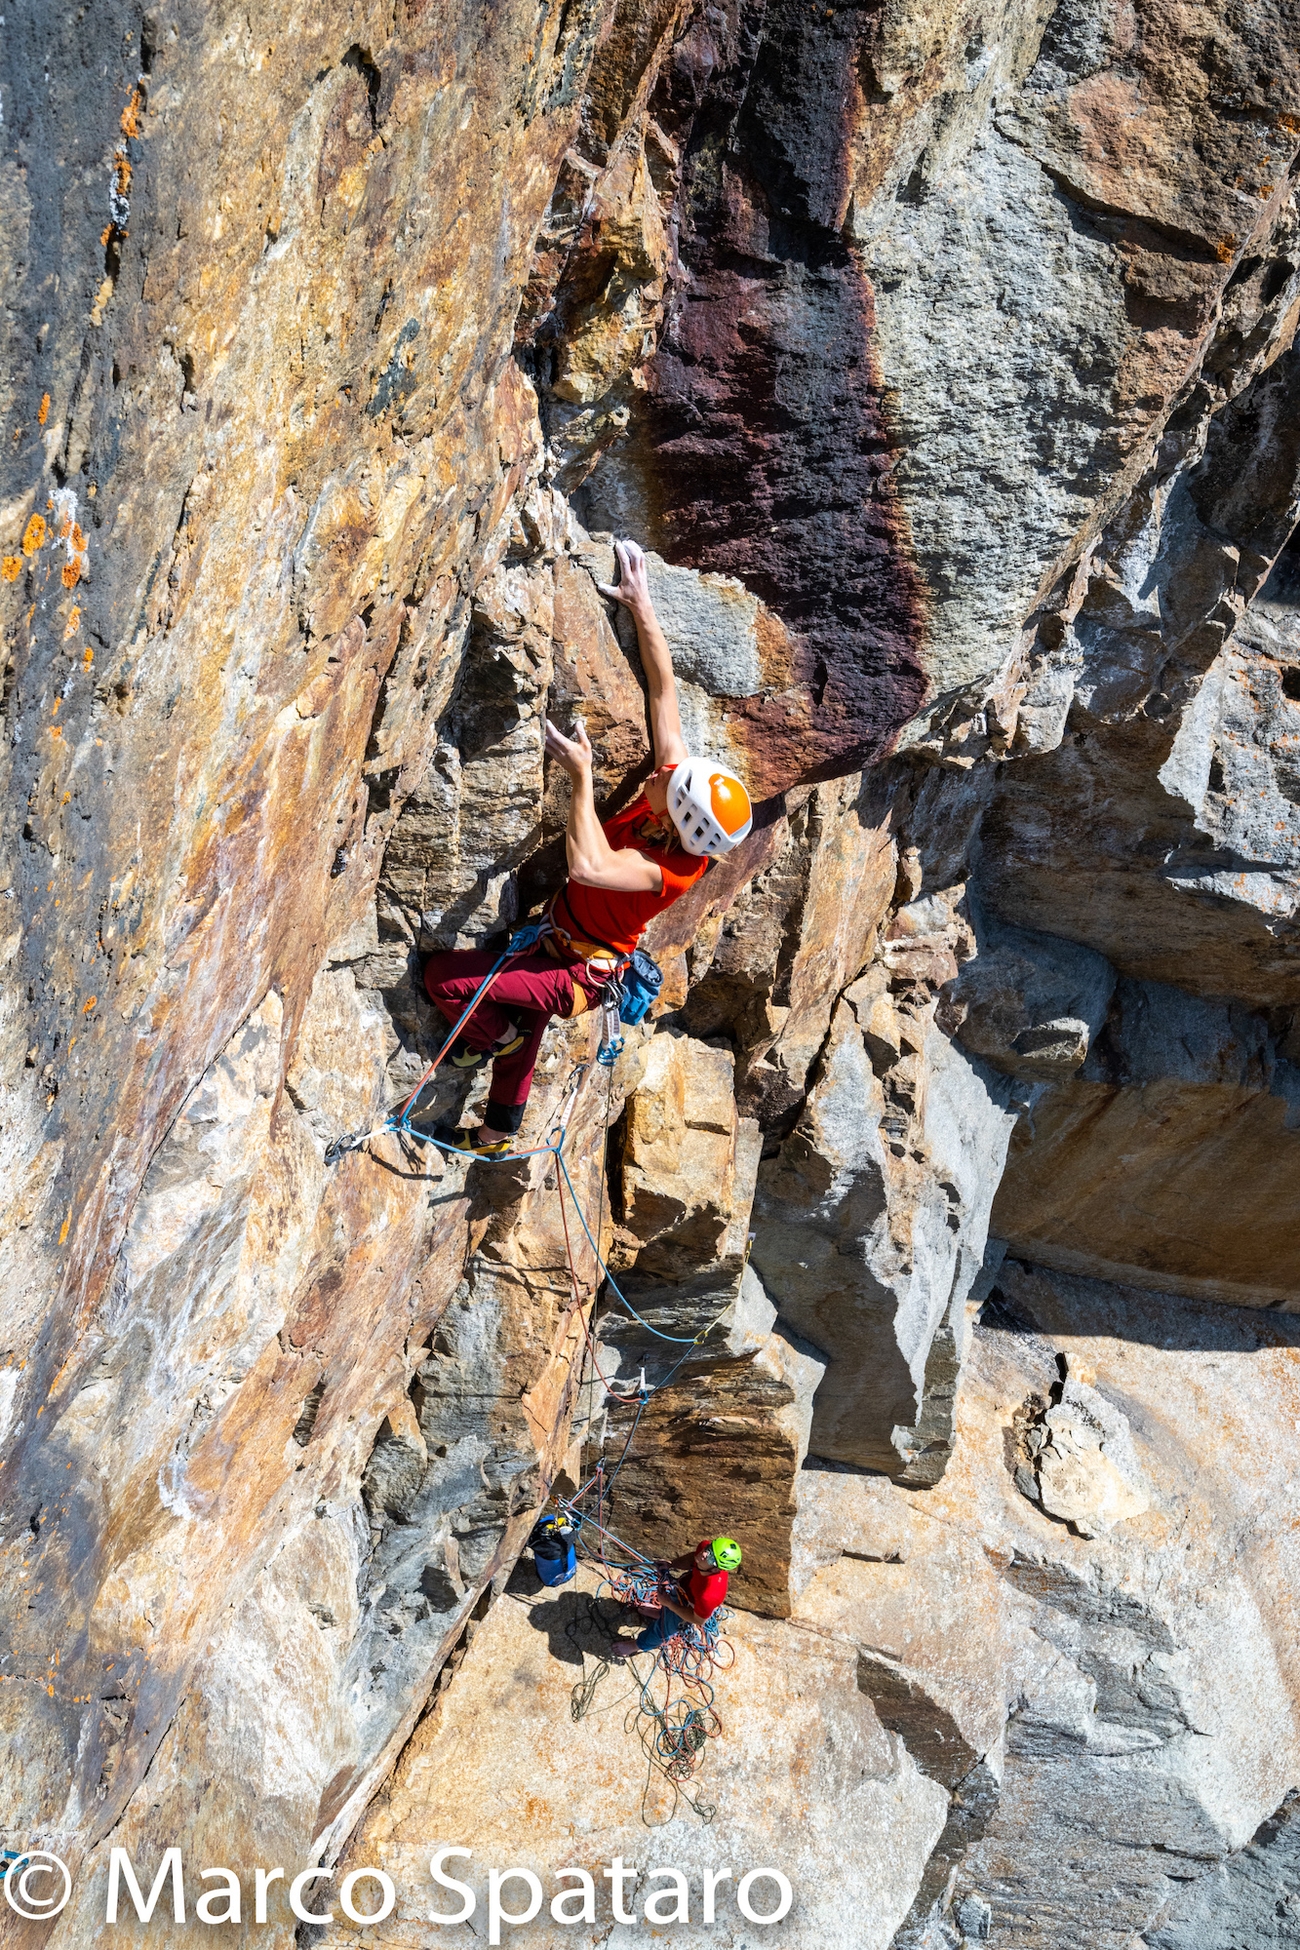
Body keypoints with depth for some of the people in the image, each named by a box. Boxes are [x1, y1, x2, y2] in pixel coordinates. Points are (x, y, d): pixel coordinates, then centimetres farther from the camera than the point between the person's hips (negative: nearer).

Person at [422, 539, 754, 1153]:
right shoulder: (678, 784, -18)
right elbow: (662, 689, -16)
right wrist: (640, 606, -19)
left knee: (441, 975, -13)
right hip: (557, 946, 9)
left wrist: (581, 775, -48)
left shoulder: (666, 869, -37)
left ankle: (494, 1036, 18)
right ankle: (500, 1129, 54)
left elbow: (589, 866, -53)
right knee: (526, 1022, 30)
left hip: (571, 973, -9)